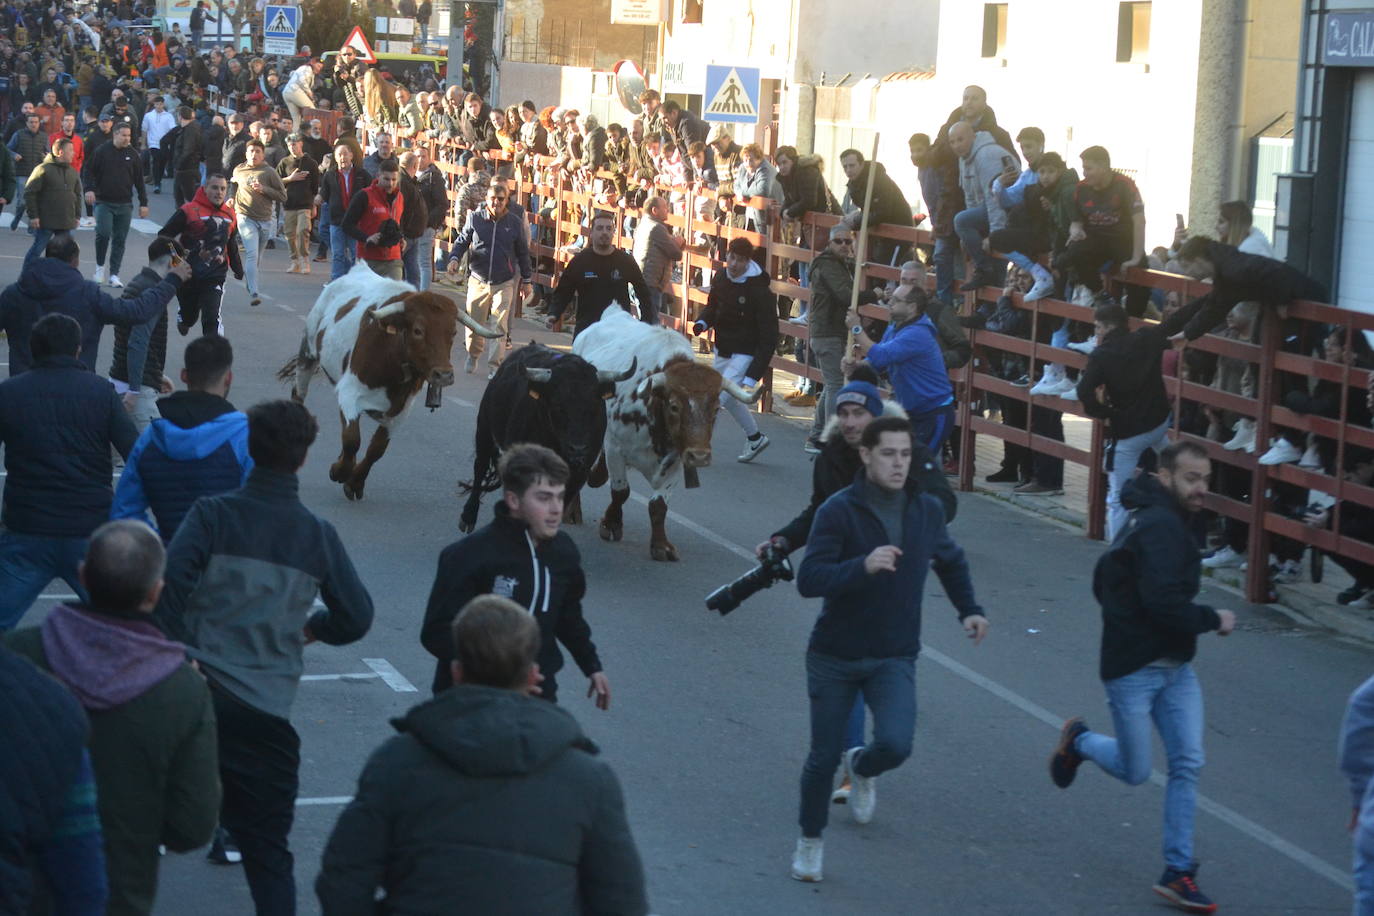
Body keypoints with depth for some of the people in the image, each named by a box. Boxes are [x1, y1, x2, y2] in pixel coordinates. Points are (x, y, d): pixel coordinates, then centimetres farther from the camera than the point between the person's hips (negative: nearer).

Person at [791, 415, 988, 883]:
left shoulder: (926, 510, 0)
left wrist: (969, 609, 9)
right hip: (835, 656, -2)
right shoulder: (839, 510, -15)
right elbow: (808, 580, -25)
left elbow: (950, 560, 21)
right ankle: (810, 840, 33)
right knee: (823, 758, 6)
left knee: (895, 745, -20)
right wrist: (863, 566, -39)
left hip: (894, 658, 2)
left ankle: (861, 767, 18)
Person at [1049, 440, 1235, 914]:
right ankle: (1078, 740, 34)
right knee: (1135, 772, 4)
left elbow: (1102, 581, 21)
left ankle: (1178, 872, 5)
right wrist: (1213, 620, -15)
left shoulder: (1148, 520, 12)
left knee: (1188, 764, 1)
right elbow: (1164, 603, -29)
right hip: (1133, 670, -9)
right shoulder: (1161, 527, -20)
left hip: (1174, 668, 9)